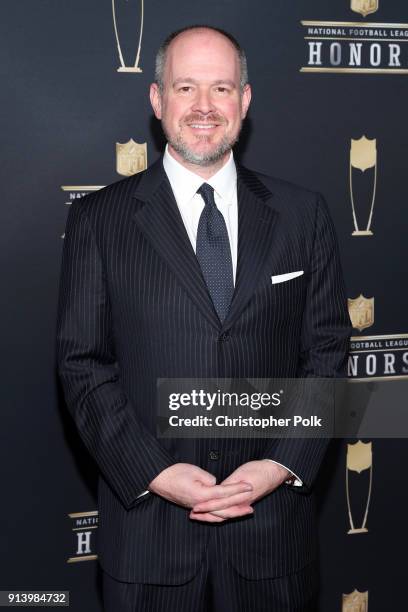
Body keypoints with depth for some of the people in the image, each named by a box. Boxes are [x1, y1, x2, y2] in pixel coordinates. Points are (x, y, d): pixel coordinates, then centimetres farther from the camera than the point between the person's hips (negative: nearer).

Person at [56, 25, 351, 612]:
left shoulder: (303, 214, 3)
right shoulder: (98, 218, -2)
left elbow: (327, 351, 3)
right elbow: (82, 364, -4)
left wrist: (285, 463, -9)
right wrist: (154, 472, -13)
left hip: (272, 516, 2)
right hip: (146, 518, -1)